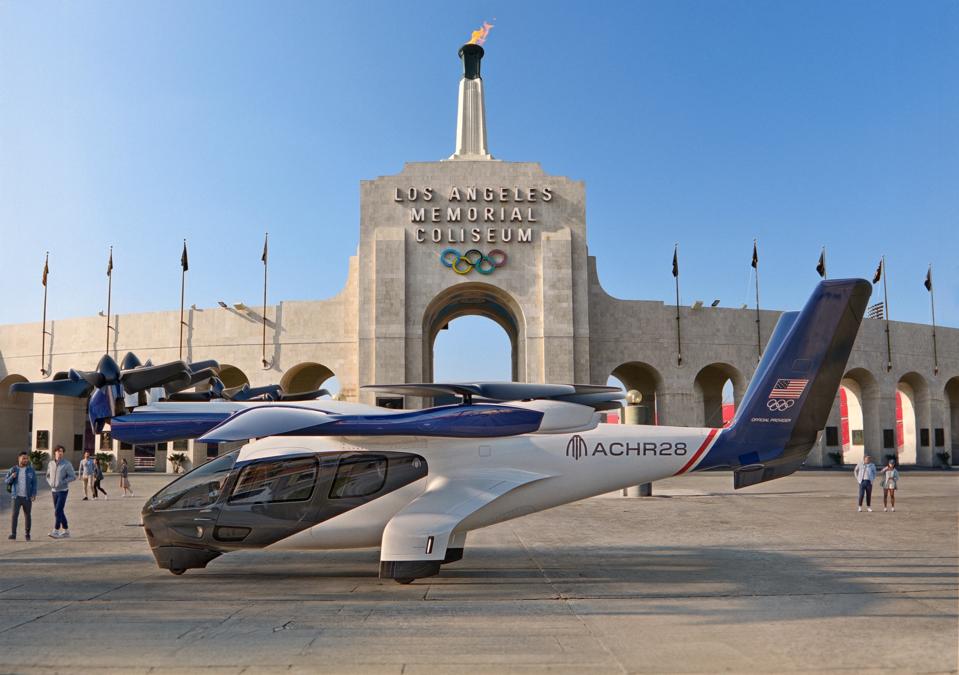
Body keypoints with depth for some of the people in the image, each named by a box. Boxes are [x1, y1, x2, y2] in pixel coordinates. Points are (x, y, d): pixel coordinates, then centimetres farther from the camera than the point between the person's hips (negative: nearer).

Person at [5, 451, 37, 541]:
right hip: (17, 496, -1)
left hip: (27, 497, 1)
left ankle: (27, 534, 17)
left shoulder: (31, 470, 2)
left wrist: (34, 494, -10)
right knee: (15, 515, -10)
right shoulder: (13, 470, 1)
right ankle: (13, 534, -8)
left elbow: (34, 483, 1)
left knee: (27, 516, 7)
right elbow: (6, 481, 3)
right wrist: (12, 477, -18)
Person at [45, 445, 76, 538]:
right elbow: (48, 476, 19)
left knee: (57, 511, -15)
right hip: (54, 491, 6)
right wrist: (51, 483, -1)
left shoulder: (67, 464, -12)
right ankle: (66, 531, 19)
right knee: (60, 512, 9)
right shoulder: (51, 464, 4)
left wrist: (62, 482, -20)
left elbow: (73, 477, -11)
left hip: (63, 491, -6)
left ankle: (56, 532, -14)